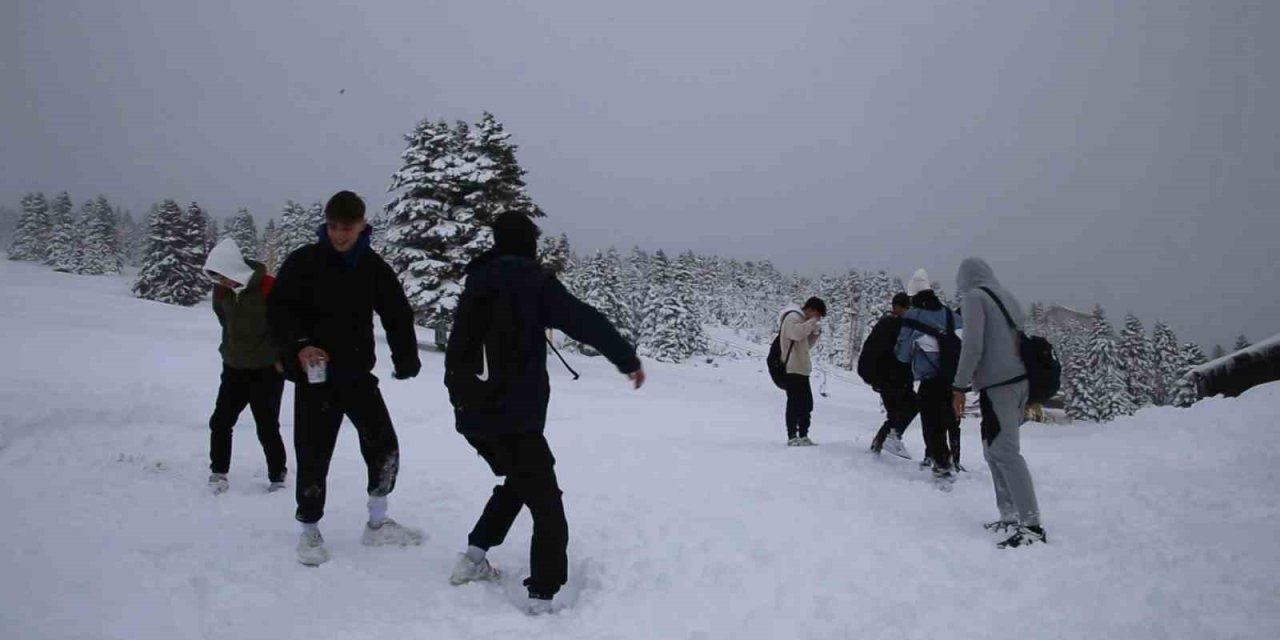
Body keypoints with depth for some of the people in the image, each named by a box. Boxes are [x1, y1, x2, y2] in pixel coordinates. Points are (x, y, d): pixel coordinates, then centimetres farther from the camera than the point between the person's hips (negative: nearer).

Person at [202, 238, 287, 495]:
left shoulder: (268, 288, -21)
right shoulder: (221, 289, -4)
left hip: (267, 370, -5)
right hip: (234, 367, 5)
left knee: (267, 428, 1)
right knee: (220, 421, 5)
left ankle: (277, 477, 16)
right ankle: (218, 472, 19)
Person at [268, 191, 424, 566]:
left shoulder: (373, 267, 1)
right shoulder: (303, 262, -7)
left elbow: (397, 313, 5)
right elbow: (278, 310, -8)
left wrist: (405, 359, -6)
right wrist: (299, 346, -25)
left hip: (358, 372, 3)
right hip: (315, 375, -3)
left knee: (384, 446, 3)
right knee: (314, 455, 1)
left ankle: (377, 524, 22)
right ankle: (310, 531, 20)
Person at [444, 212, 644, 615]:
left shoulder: (478, 281, 13)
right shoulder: (531, 280, -8)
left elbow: (458, 346, 22)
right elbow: (587, 323, -13)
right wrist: (628, 360, -4)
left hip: (472, 413, 7)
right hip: (512, 415, -7)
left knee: (519, 481, 28)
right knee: (547, 508, 2)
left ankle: (475, 554, 24)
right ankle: (542, 597, -4)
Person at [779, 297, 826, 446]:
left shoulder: (802, 320, 21)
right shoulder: (792, 317, -8)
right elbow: (797, 333, -28)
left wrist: (815, 333, 10)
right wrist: (812, 322, -16)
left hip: (802, 369, 10)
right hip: (792, 369, -10)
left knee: (807, 404, 12)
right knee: (795, 403, -9)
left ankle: (803, 436, 19)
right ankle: (792, 437, -6)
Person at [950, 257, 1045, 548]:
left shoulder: (974, 297, -3)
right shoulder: (1006, 297, 20)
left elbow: (973, 344, -13)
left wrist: (960, 386, -10)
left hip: (998, 384, -9)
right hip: (1020, 380, 9)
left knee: (1005, 452, -10)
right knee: (996, 450, 15)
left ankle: (1032, 525, -13)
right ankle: (1010, 516, 14)